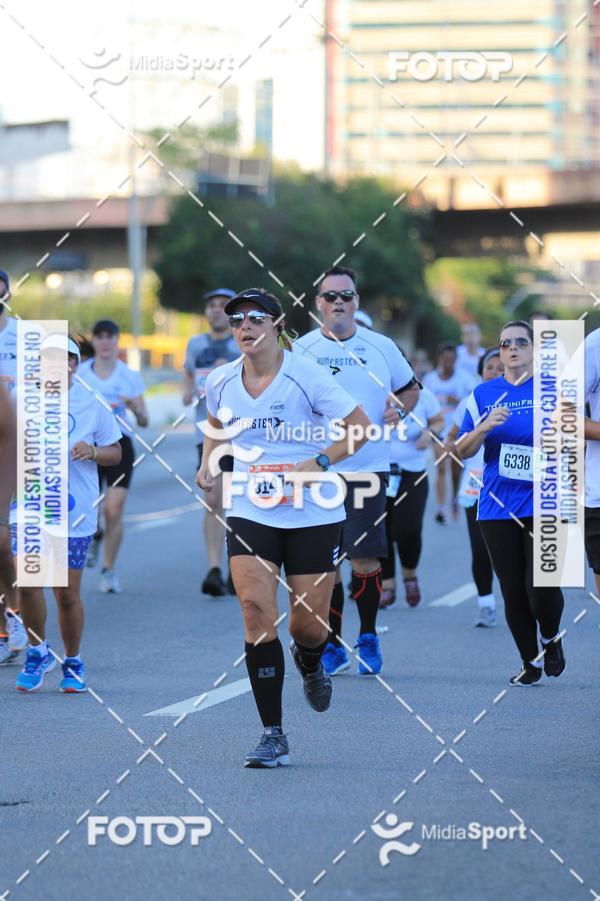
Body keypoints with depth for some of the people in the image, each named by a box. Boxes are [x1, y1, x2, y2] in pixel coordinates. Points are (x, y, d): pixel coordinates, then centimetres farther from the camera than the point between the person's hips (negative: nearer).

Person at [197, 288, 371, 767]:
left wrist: (319, 463, -18)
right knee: (257, 613, -13)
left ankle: (310, 664, 43)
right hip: (250, 513, 2)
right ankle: (273, 735, -7)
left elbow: (360, 426, -7)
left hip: (313, 515, -2)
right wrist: (209, 461, 5)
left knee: (308, 626, 2)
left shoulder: (307, 376, -12)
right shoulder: (220, 381, 2)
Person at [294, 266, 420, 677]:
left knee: (365, 558, -4)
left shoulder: (382, 347, 5)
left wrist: (399, 408, -3)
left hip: (368, 468, 0)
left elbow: (411, 388, 18)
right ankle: (333, 645, 12)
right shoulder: (300, 350, 4)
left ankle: (369, 639, 13)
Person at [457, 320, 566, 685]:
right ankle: (530, 664, 19)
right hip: (498, 507, 3)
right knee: (513, 590, 4)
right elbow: (463, 451, 6)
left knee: (541, 586, -12)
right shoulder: (484, 394, 8)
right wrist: (484, 427, -12)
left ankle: (552, 638, 19)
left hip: (543, 503, -3)